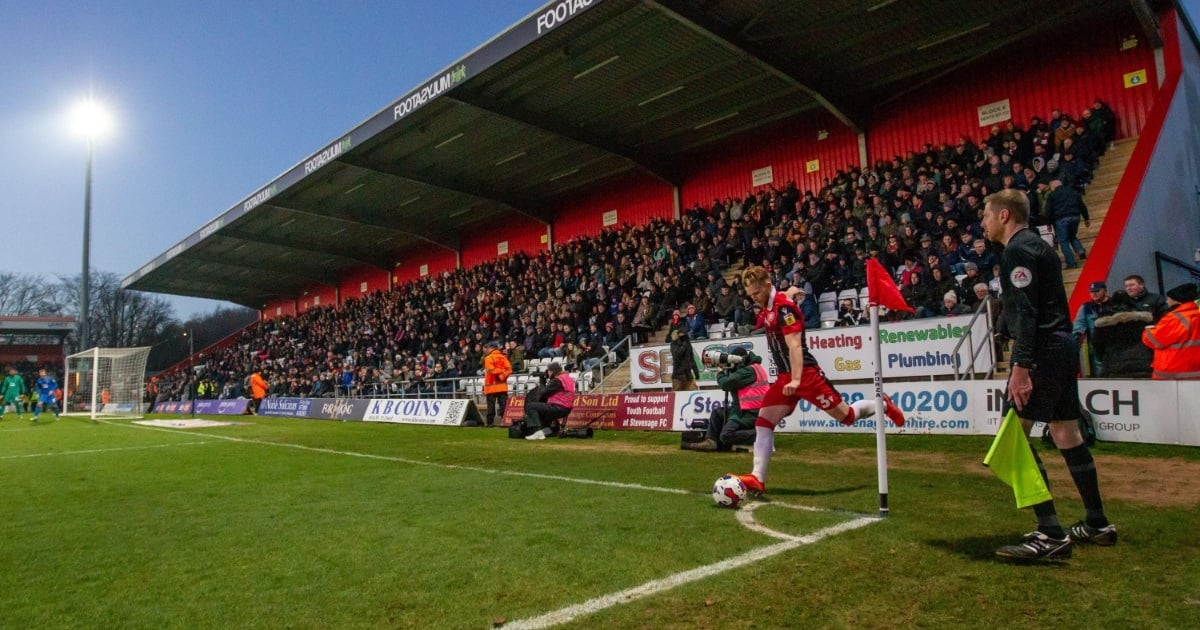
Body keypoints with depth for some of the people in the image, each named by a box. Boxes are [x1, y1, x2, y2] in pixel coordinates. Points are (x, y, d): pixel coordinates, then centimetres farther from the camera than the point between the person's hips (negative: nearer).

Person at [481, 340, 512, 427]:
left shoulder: (488, 358, -8)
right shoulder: (503, 357, 7)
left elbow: (491, 371, -17)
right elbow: (509, 369, -2)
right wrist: (503, 376, -1)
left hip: (491, 386, -4)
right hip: (502, 386, 4)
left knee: (491, 405, 3)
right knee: (503, 405, 5)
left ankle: (490, 422, 4)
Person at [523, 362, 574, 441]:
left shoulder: (557, 380, -12)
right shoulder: (568, 378, 18)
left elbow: (543, 393, -9)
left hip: (558, 408, -11)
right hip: (566, 409, 11)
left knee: (530, 406, -12)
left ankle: (538, 432, -22)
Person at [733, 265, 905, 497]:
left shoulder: (784, 307, -17)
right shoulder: (767, 310, 8)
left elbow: (794, 345, -26)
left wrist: (796, 380, -33)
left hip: (806, 374, -8)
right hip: (784, 377, 8)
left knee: (846, 416, 4)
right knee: (763, 422, -3)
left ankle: (883, 405, 32)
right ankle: (757, 478, -2)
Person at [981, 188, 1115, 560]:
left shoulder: (1018, 250, -11)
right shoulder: (1039, 246, 20)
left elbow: (1026, 313, -21)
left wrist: (1021, 366, -25)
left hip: (1041, 352, -10)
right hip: (1062, 348, 10)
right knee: (1066, 432, 16)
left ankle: (1050, 534, -12)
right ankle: (1098, 524, 26)